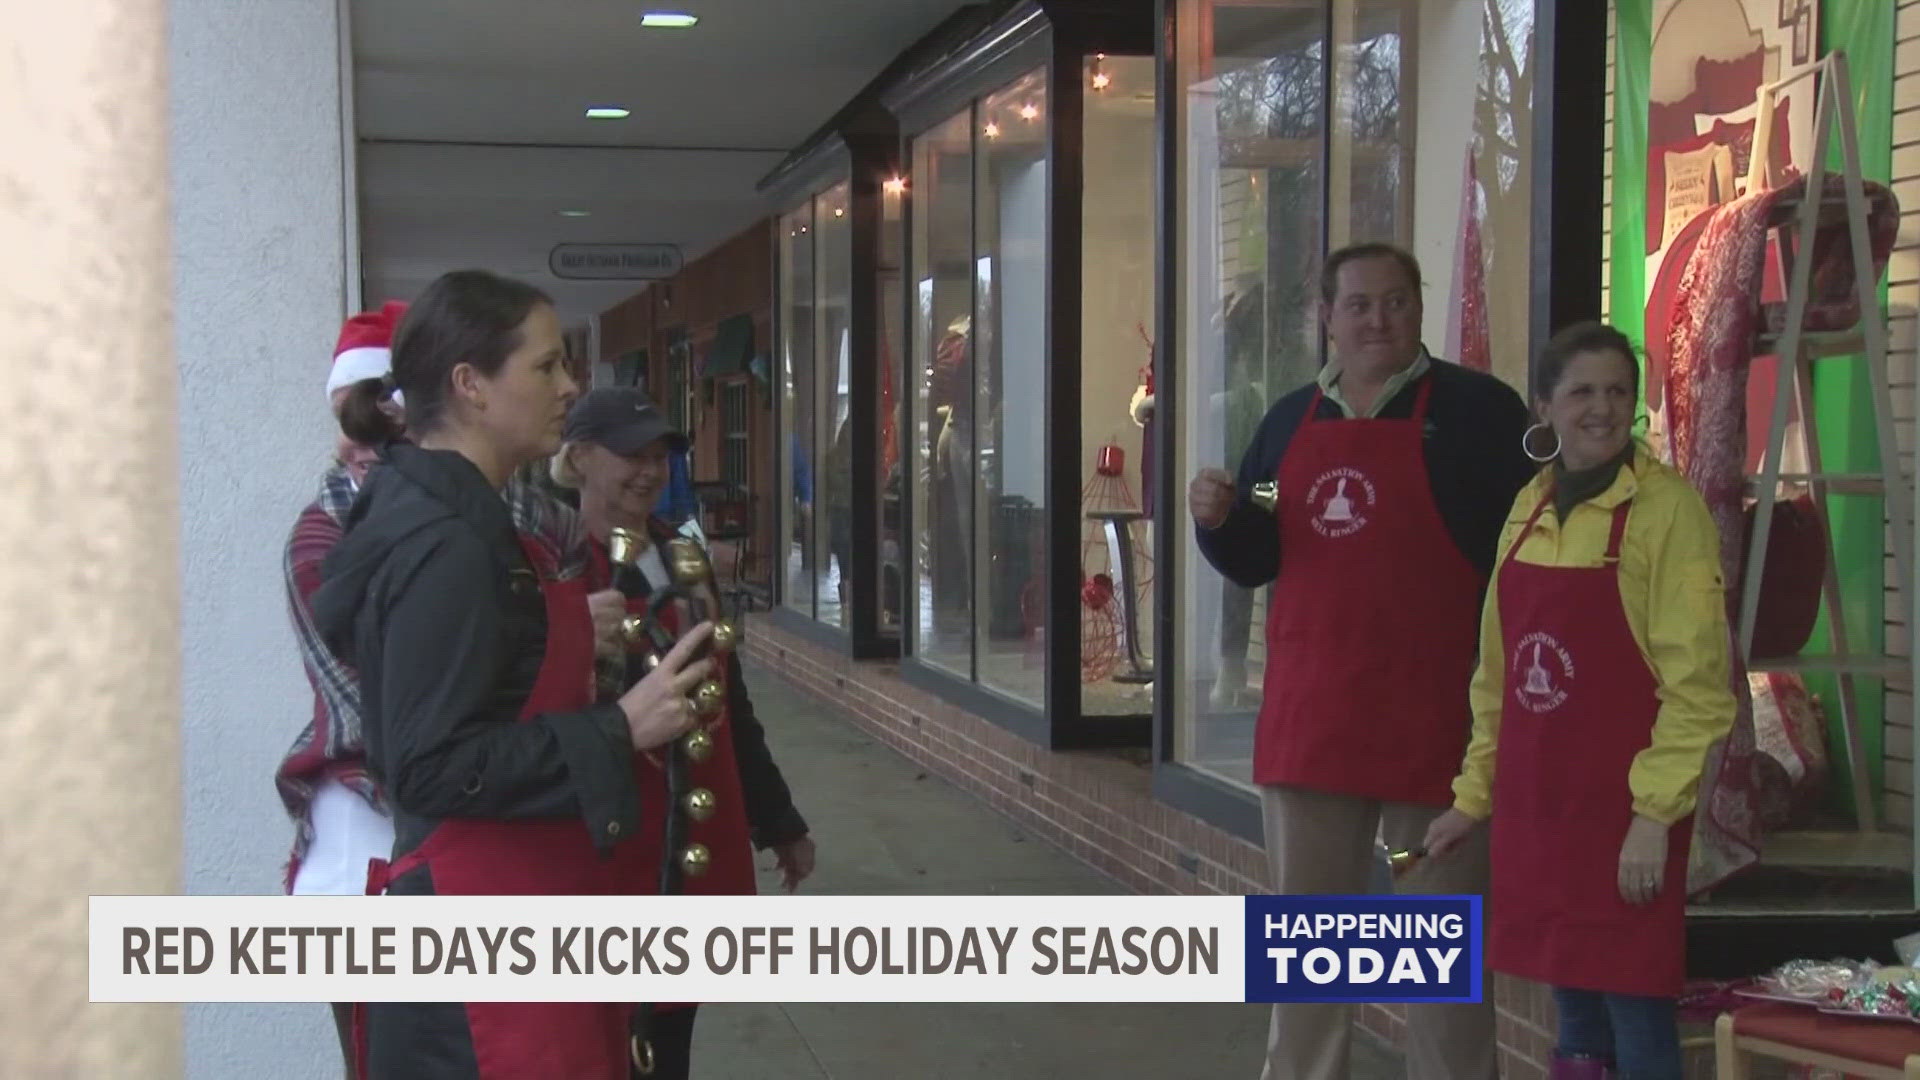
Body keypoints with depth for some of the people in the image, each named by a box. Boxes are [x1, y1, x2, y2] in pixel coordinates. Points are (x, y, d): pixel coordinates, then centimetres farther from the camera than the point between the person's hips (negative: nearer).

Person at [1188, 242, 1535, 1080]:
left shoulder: (1478, 409, -3)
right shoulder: (1291, 420, 12)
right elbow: (1255, 561, 18)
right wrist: (1218, 519, -3)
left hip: (1435, 718, -5)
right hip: (1308, 717, 5)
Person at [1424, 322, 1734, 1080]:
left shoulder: (1666, 507, -10)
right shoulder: (1529, 508, 10)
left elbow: (1696, 679, -13)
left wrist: (1655, 813, -17)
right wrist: (1474, 794, 16)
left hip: (1623, 806, -6)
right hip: (1534, 802, 6)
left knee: (1636, 1019, -2)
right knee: (1572, 1011, 14)